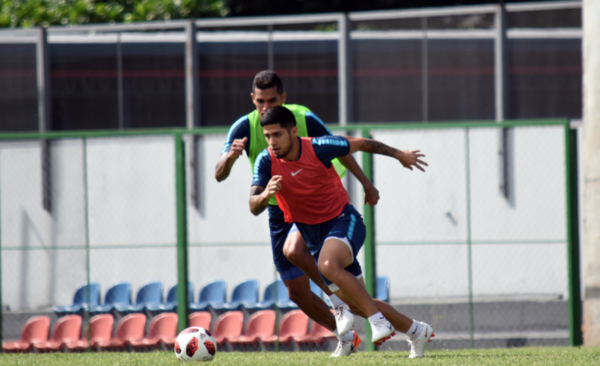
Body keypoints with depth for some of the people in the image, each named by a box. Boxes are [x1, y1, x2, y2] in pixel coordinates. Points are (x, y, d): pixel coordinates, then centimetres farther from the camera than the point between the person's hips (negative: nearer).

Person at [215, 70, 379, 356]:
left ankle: (340, 302, -15)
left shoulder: (305, 120, -16)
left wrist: (366, 183, 6)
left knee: (293, 250, -34)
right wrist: (230, 157, -45)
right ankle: (345, 336, 23)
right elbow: (219, 175, -22)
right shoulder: (244, 128, -14)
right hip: (279, 211, 3)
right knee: (297, 293, 4)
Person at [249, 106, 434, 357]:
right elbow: (254, 207, -18)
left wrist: (399, 155, 9)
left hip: (343, 220, -5)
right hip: (311, 233, 5)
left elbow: (360, 144, -3)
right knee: (357, 303, 7)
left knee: (328, 265, -36)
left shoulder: (318, 148, -19)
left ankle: (377, 320, -29)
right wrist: (265, 195, -43)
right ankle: (415, 331, 25)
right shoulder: (266, 162, -11)